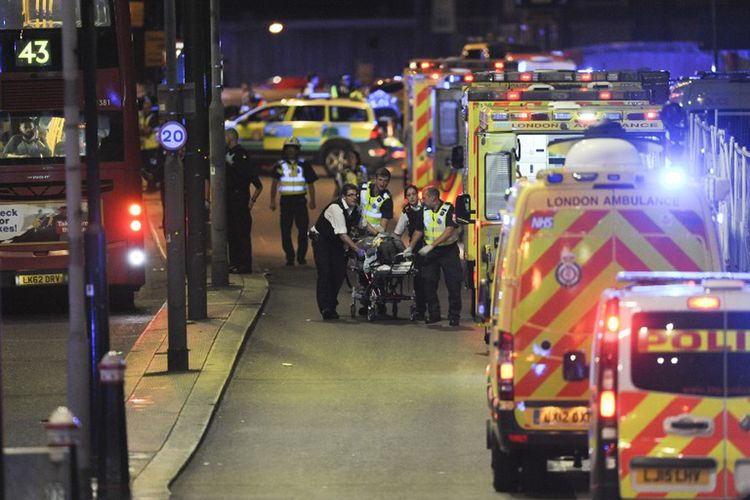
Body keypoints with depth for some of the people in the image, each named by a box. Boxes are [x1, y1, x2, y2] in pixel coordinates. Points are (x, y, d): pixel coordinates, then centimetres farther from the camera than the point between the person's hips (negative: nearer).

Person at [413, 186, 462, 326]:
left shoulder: (449, 209, -11)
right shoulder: (424, 211, 5)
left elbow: (449, 231, -19)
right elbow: (419, 231, 13)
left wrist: (432, 245, -24)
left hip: (448, 250, -5)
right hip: (430, 251, 5)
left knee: (453, 284, -5)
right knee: (429, 283, 0)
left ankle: (454, 315, 2)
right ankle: (433, 313, 9)